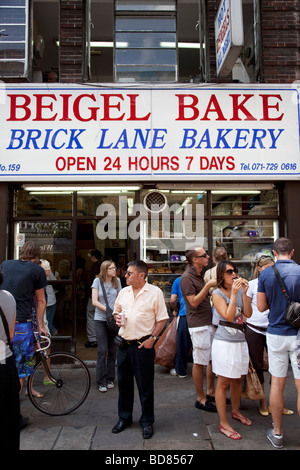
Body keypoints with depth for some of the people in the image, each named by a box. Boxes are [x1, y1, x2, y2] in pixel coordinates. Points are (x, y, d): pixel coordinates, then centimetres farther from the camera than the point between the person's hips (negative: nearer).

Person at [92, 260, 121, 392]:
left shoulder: (117, 281, 6)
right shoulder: (97, 281, -2)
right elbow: (94, 301, -6)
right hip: (100, 319, -3)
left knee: (112, 350, 8)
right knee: (102, 350, -6)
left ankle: (110, 379, 20)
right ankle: (101, 382, 4)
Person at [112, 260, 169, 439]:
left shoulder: (155, 292, -7)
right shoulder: (123, 292, 9)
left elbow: (162, 318, -6)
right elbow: (116, 311, 21)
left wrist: (152, 337, -14)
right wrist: (117, 317, -2)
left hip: (143, 344, -5)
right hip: (124, 343, 5)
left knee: (145, 385, 5)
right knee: (124, 382, 16)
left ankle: (147, 421, 23)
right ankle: (124, 418, 34)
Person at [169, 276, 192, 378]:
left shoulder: (177, 281, 8)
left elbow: (172, 301, 1)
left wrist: (175, 310, 20)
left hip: (184, 314, -2)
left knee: (182, 344, 7)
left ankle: (180, 371, 18)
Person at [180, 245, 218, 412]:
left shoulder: (199, 275, 14)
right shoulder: (187, 277, -15)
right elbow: (194, 302, -20)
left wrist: (214, 287, 8)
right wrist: (208, 285, -23)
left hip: (209, 323, 9)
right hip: (198, 325, -9)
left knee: (213, 359, 16)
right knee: (199, 362, 1)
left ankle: (211, 392, 30)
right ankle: (201, 399, 13)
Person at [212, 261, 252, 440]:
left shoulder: (240, 290, 7)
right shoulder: (218, 294, -9)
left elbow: (248, 314, -3)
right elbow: (229, 316, -19)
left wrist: (244, 293, -12)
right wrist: (234, 294, -22)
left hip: (240, 341, 6)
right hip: (224, 342, -6)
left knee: (238, 379, 19)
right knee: (223, 383, 1)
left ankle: (235, 411, 40)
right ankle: (223, 424, 10)